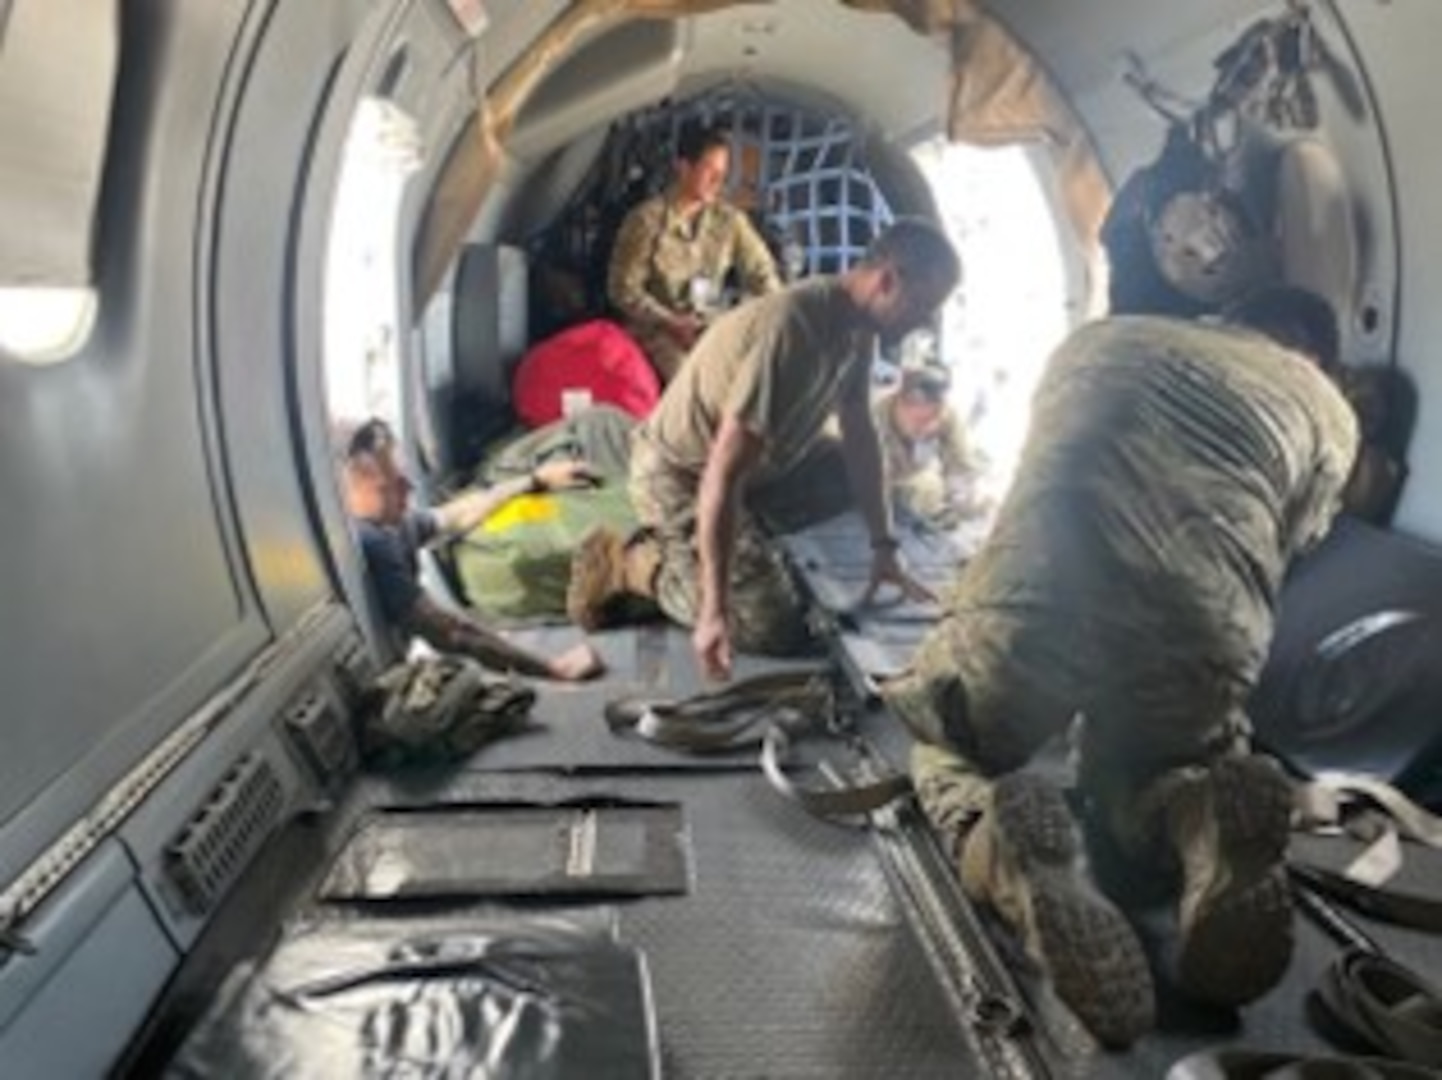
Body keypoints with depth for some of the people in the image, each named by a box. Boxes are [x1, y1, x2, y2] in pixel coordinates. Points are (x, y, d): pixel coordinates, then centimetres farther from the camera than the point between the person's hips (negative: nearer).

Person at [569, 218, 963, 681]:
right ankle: (630, 563, 0)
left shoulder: (856, 326, -5)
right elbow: (724, 473, -36)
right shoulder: (788, 329, -33)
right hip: (679, 476, -9)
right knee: (778, 629, -13)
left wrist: (884, 547, 6)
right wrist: (714, 609, -37)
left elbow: (860, 436, 7)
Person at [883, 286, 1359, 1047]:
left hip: (1034, 599, 0)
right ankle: (1204, 827, -5)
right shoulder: (1330, 414, 27)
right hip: (1202, 631, 1)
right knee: (1137, 789, 31)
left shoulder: (1100, 339, 32)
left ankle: (1011, 848, -7)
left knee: (946, 745, 27)